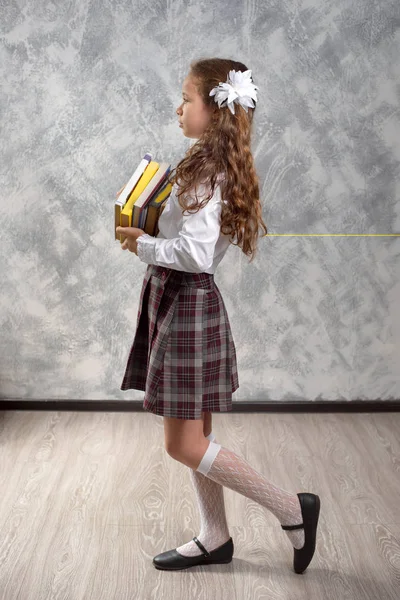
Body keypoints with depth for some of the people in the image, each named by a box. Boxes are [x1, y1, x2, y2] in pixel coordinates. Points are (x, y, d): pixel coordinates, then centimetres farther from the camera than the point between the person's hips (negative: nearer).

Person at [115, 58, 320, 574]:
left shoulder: (207, 172, -19)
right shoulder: (217, 166, 11)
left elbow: (195, 253, -27)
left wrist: (143, 246, -13)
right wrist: (148, 233, 6)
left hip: (187, 304, -10)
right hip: (179, 301, 10)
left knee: (184, 446, 0)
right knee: (194, 434, 16)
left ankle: (292, 510, 9)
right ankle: (215, 538, 30)